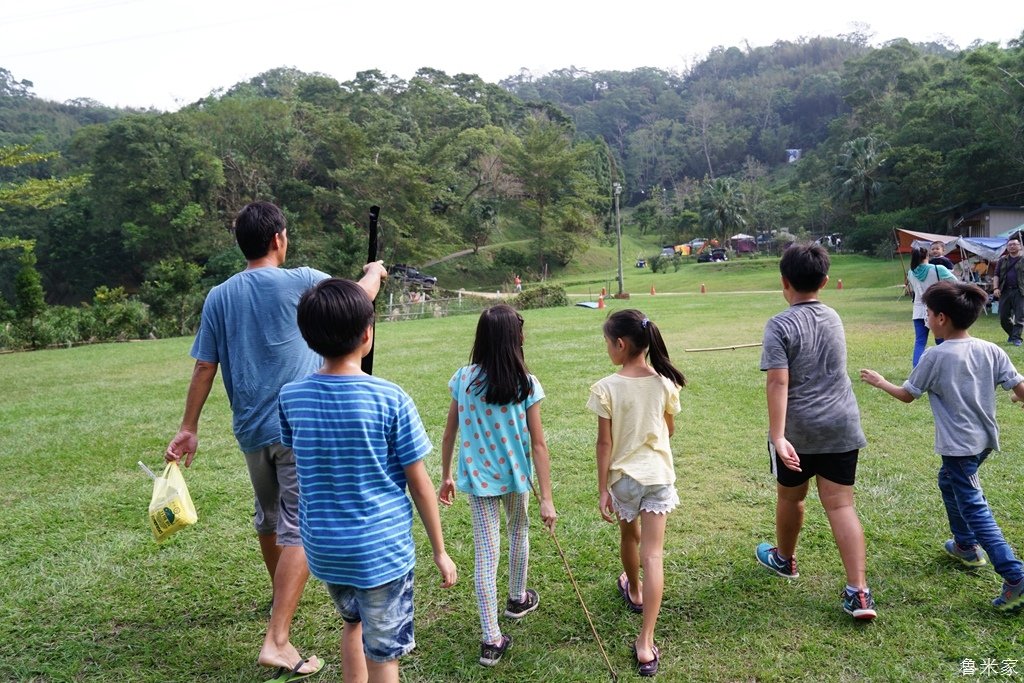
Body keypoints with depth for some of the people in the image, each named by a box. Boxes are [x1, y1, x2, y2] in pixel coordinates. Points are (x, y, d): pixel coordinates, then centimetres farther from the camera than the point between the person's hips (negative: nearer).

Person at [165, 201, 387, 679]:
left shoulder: (219, 296, 3)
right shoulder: (300, 282, -8)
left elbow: (204, 368, 2)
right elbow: (361, 294, 7)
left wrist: (189, 429, 10)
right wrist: (375, 271, 29)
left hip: (250, 431, 6)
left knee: (269, 519, 23)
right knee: (299, 530, -3)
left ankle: (281, 599, 45)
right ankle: (277, 641, -6)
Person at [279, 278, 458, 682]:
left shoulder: (291, 397, -7)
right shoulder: (391, 399, -18)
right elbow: (419, 484, -11)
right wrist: (440, 552, 0)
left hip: (323, 546, 4)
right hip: (381, 548, -4)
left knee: (352, 622, 30)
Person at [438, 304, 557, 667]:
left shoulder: (462, 379, -9)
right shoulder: (526, 384, -14)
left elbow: (449, 435, -1)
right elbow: (538, 444, -13)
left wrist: (446, 477, 13)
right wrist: (547, 498, -9)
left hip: (477, 477, 1)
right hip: (515, 475, 0)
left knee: (485, 552, 5)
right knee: (518, 531, 26)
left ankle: (491, 640, 8)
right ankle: (517, 599, 47)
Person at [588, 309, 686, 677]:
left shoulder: (606, 388, -16)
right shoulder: (665, 383, -7)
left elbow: (604, 443, -13)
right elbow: (669, 429, 7)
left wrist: (602, 489, -5)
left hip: (623, 476, -1)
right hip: (659, 474, 1)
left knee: (629, 536, 26)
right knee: (652, 555, 1)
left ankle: (634, 590, 53)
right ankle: (645, 643, 0)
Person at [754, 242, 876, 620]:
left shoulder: (781, 325, -14)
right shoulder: (833, 318, 7)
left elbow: (778, 382, -22)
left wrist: (777, 437, -25)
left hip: (798, 431, -4)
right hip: (841, 427, 5)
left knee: (790, 497, 17)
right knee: (840, 504, 6)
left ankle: (784, 559, 40)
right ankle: (859, 592, 1)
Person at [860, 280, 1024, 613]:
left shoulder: (935, 357, -16)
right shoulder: (990, 350, -3)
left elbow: (907, 395, -5)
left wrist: (880, 382, 12)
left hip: (959, 445, -7)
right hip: (985, 438, 8)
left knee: (974, 507, -3)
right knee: (949, 482, 28)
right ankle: (966, 545, 41)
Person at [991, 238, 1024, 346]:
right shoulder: (1002, 260, 14)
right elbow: (996, 275, 11)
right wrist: (995, 288, -4)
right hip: (1004, 291, 3)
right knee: (1003, 317, 5)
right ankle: (1011, 334, 24)